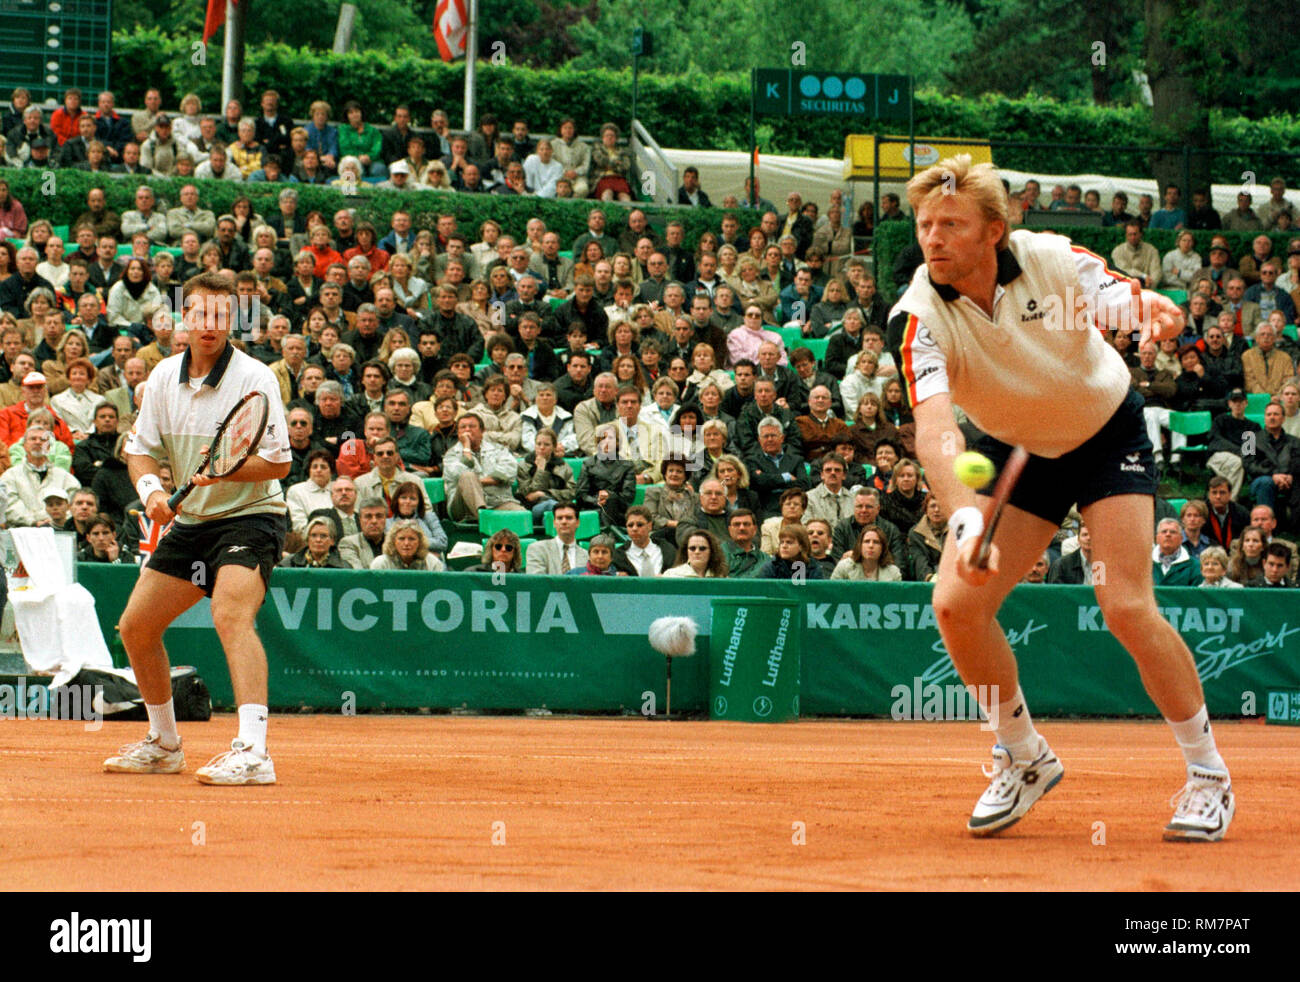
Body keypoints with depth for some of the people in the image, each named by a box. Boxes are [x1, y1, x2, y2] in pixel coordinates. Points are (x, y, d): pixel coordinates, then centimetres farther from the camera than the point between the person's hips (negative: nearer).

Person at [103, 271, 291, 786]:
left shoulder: (254, 378, -14)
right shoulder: (164, 377, 3)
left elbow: (279, 461, -15)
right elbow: (142, 447, 9)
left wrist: (224, 470, -31)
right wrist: (150, 486, -13)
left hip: (249, 517, -7)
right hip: (190, 521, 7)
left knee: (231, 616, -31)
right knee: (135, 627, 10)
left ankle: (252, 752, -40)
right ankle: (164, 745, 30)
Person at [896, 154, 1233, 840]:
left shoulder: (1053, 261, -24)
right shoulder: (921, 318, -25)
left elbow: (1131, 303, -26)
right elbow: (934, 431, -38)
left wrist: (1153, 311, -53)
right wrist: (966, 520, -56)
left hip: (1108, 435, -2)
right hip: (1015, 450, 2)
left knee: (1127, 607, -18)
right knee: (956, 602, -14)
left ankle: (1208, 774, 0)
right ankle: (1024, 758, 10)